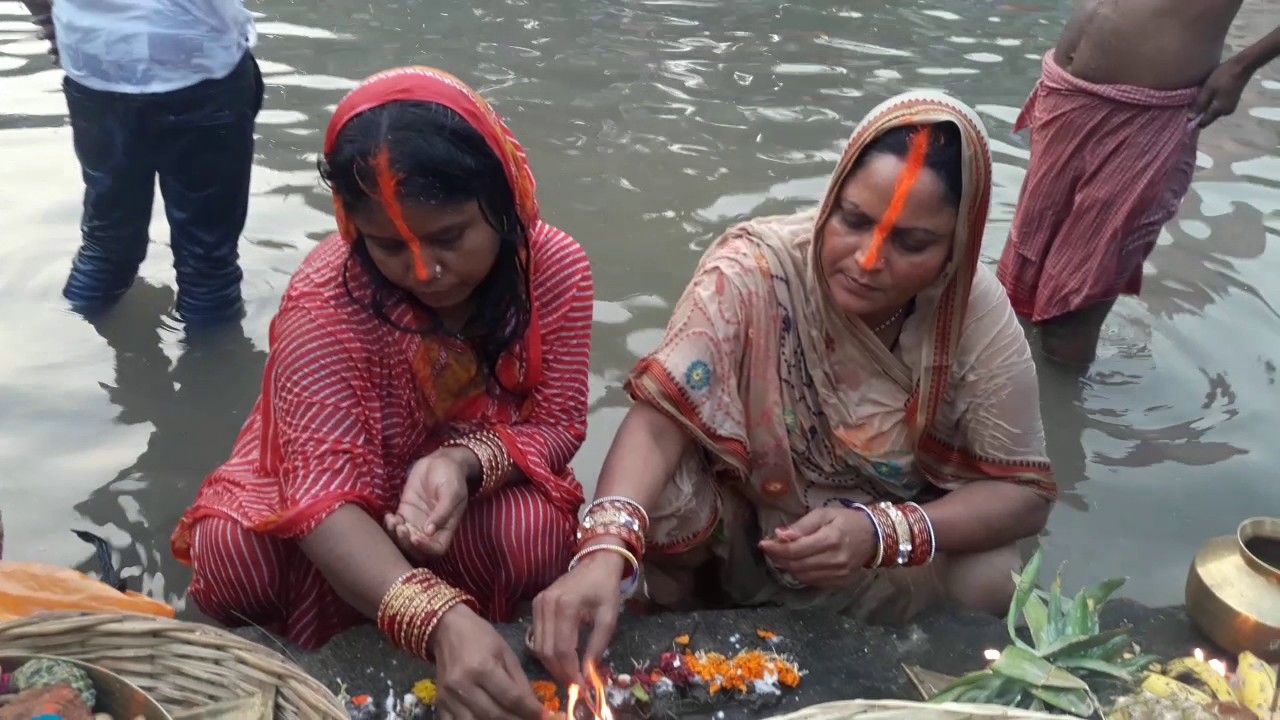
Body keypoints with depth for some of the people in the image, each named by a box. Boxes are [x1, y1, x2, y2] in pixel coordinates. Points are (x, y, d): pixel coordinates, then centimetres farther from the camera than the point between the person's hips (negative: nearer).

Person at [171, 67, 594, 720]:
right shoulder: (324, 304, -31)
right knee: (233, 558, -29)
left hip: (486, 481, 2)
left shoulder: (556, 267, -22)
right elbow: (325, 490, -38)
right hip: (351, 498, -2)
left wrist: (465, 462, -40)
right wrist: (441, 622, -56)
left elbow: (557, 422, -15)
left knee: (540, 539, -30)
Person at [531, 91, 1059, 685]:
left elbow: (1024, 492, -15)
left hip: (904, 538, 2)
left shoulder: (980, 314, -20)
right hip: (741, 526, -1)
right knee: (661, 493, -29)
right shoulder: (752, 269, -27)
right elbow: (661, 413, -33)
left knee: (990, 582, -24)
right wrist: (605, 551, -51)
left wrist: (881, 533, -32)